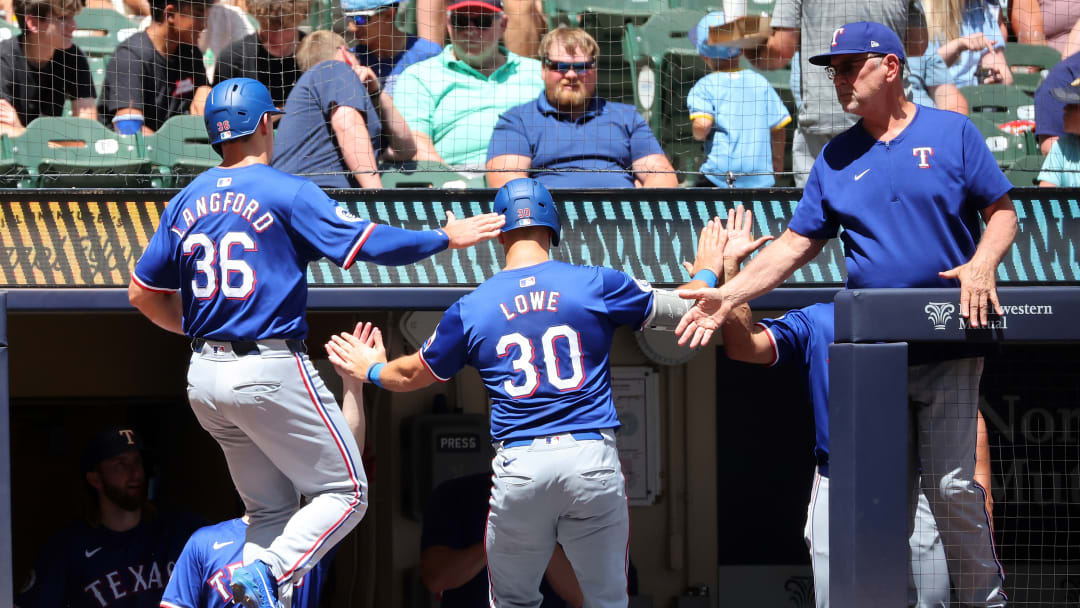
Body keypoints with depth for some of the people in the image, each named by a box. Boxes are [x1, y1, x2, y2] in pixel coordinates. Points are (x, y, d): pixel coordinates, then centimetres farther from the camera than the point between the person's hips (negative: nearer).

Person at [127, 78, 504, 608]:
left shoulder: (185, 203, 11)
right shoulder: (286, 193, -8)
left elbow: (142, 295, 15)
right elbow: (367, 243, -13)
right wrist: (447, 238, -1)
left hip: (204, 379, 7)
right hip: (270, 373, -7)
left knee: (270, 508, 16)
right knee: (345, 493, 1)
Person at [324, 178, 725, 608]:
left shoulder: (469, 310, 7)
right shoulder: (597, 284, 2)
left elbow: (412, 374, 23)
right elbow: (681, 309, 16)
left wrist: (373, 371, 46)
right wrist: (706, 273, 39)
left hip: (518, 470, 1)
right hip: (593, 460, -1)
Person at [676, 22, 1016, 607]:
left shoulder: (952, 133, 2)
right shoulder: (836, 158, 11)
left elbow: (1002, 212, 3)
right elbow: (794, 246, 8)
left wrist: (982, 264, -17)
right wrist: (728, 295, -3)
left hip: (949, 346, -4)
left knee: (952, 486, -6)